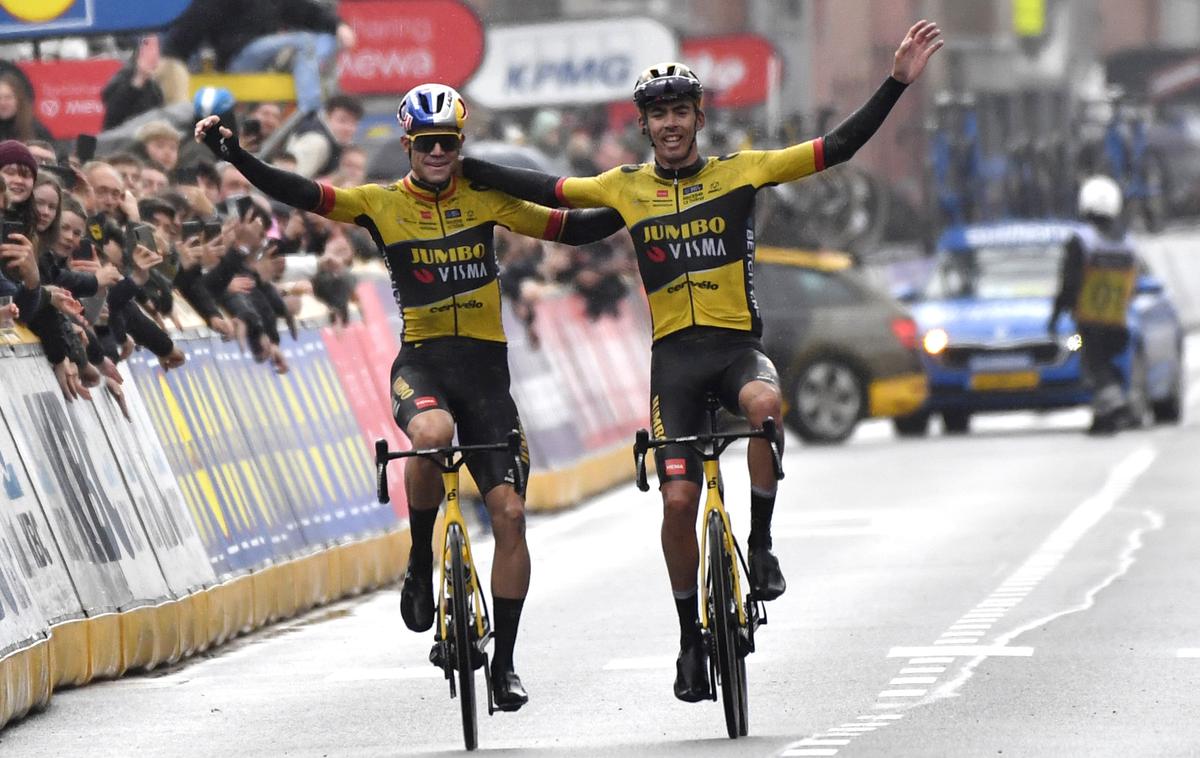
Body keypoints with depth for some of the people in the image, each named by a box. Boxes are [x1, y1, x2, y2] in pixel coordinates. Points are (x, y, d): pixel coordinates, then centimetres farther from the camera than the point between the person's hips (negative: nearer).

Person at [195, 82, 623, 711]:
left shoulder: (484, 199, 5)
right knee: (432, 433, -38)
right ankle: (420, 563, -11)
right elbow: (300, 194, -10)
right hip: (421, 358, -2)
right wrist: (232, 153, -22)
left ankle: (504, 662, 7)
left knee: (509, 513, -5)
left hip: (484, 363, 2)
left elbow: (571, 229, 6)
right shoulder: (383, 204, 0)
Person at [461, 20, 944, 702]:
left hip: (737, 344, -2)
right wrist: (459, 165, 14)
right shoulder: (626, 189, 8)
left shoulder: (740, 172, 3)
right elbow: (544, 191, 17)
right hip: (675, 354, 2)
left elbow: (838, 148, -1)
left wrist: (898, 82, -8)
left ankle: (761, 544, -17)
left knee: (765, 403, -37)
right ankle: (692, 638, 11)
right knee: (679, 500, -7)